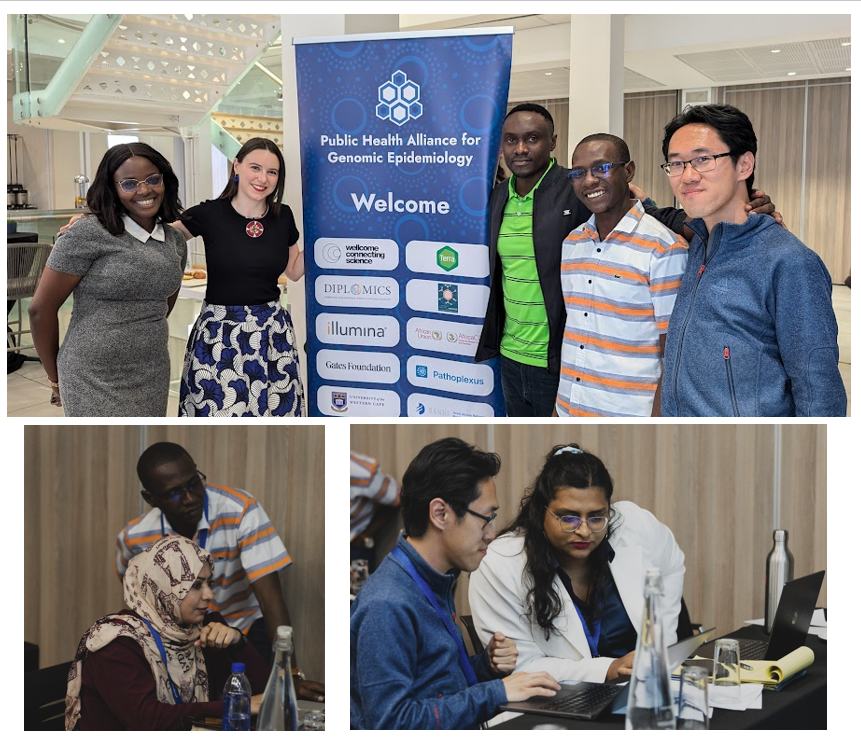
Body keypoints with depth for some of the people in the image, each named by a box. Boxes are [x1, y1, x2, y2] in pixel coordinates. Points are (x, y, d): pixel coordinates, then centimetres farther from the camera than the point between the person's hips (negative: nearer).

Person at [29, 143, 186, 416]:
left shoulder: (175, 240, 7)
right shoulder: (88, 234, -10)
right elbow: (41, 308, -7)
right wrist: (55, 378, 1)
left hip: (154, 377, 5)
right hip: (94, 380, -5)